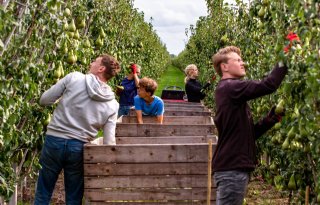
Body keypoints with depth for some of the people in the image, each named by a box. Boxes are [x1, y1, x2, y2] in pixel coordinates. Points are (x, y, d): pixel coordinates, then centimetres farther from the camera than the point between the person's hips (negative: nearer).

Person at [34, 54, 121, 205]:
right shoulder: (113, 104, 1)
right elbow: (109, 142, -1)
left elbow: (44, 100, -1)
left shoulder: (74, 78, -5)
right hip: (79, 148, 1)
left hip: (54, 141, -1)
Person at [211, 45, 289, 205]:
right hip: (232, 168, -10)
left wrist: (271, 119, 6)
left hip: (233, 166, 10)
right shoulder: (230, 87, -11)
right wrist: (284, 61, -9)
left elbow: (247, 133, 18)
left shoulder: (231, 92, 19)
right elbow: (267, 86, -22)